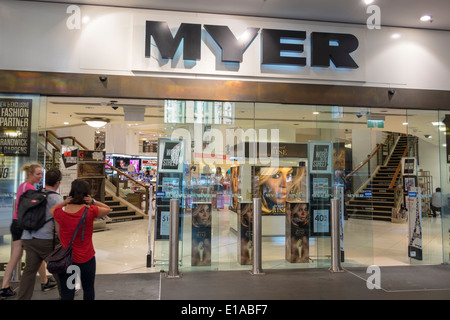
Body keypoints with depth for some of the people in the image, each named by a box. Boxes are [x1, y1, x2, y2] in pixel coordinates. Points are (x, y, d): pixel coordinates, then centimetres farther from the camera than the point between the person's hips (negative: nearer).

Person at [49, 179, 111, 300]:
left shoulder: (60, 212, -12)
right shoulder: (90, 211, -17)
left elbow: (52, 209, 13)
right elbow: (107, 209, 1)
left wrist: (64, 202, -3)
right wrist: (93, 202, -8)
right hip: (87, 259, -1)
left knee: (67, 294, 11)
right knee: (88, 290, 21)